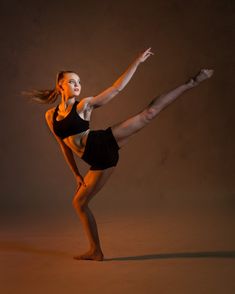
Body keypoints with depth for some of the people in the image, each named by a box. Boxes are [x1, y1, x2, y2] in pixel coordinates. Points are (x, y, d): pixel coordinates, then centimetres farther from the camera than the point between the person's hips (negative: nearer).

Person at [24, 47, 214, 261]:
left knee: (150, 112, -13)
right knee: (79, 202, 6)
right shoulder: (50, 116, 11)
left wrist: (137, 61, -4)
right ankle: (96, 251, 21)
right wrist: (76, 174, 18)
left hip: (105, 144, -4)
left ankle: (192, 82, 1)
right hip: (100, 162, 4)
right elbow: (64, 146, 19)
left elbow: (117, 88, 0)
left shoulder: (84, 105, 2)